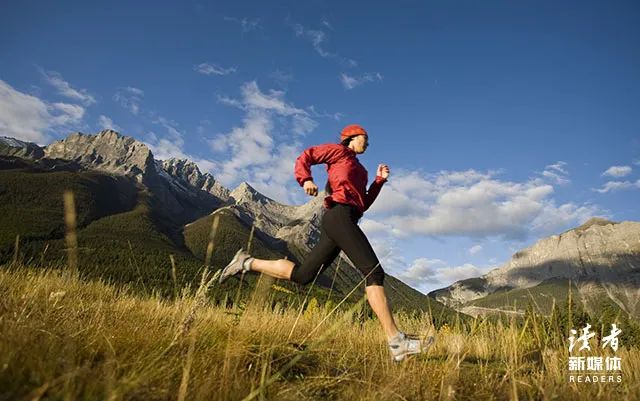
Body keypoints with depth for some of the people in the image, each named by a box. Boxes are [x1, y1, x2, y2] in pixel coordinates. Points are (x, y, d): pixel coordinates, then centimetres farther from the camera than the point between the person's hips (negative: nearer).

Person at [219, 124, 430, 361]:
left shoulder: (360, 170, 32)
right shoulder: (338, 151, 11)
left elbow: (363, 204, 25)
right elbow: (304, 158, 5)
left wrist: (379, 180, 19)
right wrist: (306, 180, -14)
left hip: (345, 220, 9)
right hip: (339, 214, -9)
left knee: (302, 275, 6)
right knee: (374, 272, -17)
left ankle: (248, 263, 16)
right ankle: (396, 342, -19)